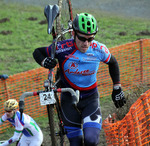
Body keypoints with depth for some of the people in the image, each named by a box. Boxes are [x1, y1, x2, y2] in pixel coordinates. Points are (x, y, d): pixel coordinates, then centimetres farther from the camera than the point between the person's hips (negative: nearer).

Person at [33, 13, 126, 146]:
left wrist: (117, 88, 9)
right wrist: (44, 62, -26)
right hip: (69, 98, 0)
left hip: (91, 99, 0)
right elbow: (37, 52, -4)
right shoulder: (63, 48, -19)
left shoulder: (99, 50, -13)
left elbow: (113, 63, 9)